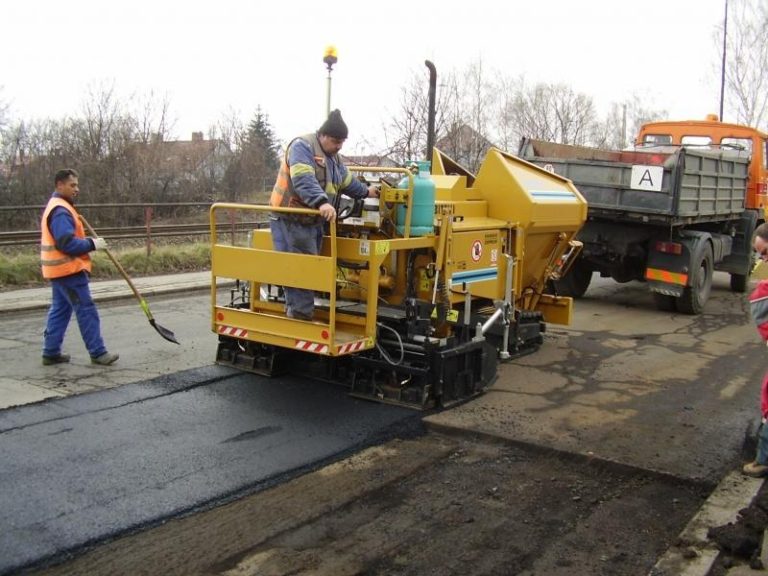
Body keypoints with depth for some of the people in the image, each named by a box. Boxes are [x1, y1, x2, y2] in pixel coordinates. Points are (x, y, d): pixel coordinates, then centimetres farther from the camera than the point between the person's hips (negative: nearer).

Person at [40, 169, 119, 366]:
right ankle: (97, 353, -4)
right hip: (68, 269, -11)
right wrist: (92, 244, -17)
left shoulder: (56, 207, 17)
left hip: (60, 268, 11)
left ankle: (51, 352, 18)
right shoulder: (60, 211, -18)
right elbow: (67, 243, -25)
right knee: (86, 310, -7)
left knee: (60, 309, 14)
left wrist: (88, 243, 10)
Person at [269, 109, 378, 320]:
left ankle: (296, 313, 13)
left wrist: (365, 191, 46)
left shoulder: (332, 157, 18)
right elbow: (304, 180, -29)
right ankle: (300, 315, -10)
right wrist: (322, 202, -41)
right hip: (290, 219, -9)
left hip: (312, 221, 9)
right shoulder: (302, 146, -13)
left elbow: (346, 181, 35)